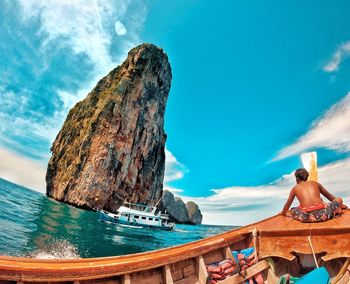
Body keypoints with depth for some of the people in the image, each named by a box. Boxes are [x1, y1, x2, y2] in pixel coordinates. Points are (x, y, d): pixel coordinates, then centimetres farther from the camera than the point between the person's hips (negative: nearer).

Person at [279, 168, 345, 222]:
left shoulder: (295, 188, 18)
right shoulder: (315, 183, 22)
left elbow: (288, 203, 29)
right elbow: (329, 196, 36)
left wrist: (283, 212, 49)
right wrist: (340, 205, 53)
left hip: (306, 217, -3)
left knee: (292, 210, 28)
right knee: (339, 199, 27)